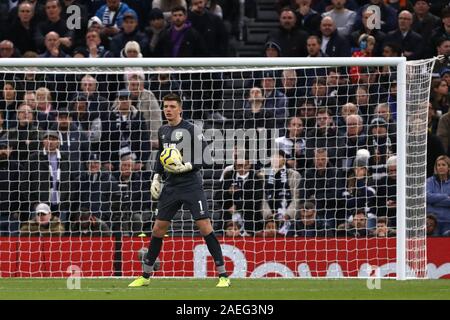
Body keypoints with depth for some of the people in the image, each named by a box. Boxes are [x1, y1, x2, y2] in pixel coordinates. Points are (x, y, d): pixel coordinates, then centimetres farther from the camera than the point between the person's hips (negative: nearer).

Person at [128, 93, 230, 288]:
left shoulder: (190, 130, -8)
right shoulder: (162, 132, 12)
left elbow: (204, 158, -10)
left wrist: (186, 167, -23)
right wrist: (156, 178, 14)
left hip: (191, 185, -6)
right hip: (171, 186, 6)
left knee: (205, 226, -13)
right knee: (158, 228, 8)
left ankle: (223, 275, -10)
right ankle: (145, 276, 18)